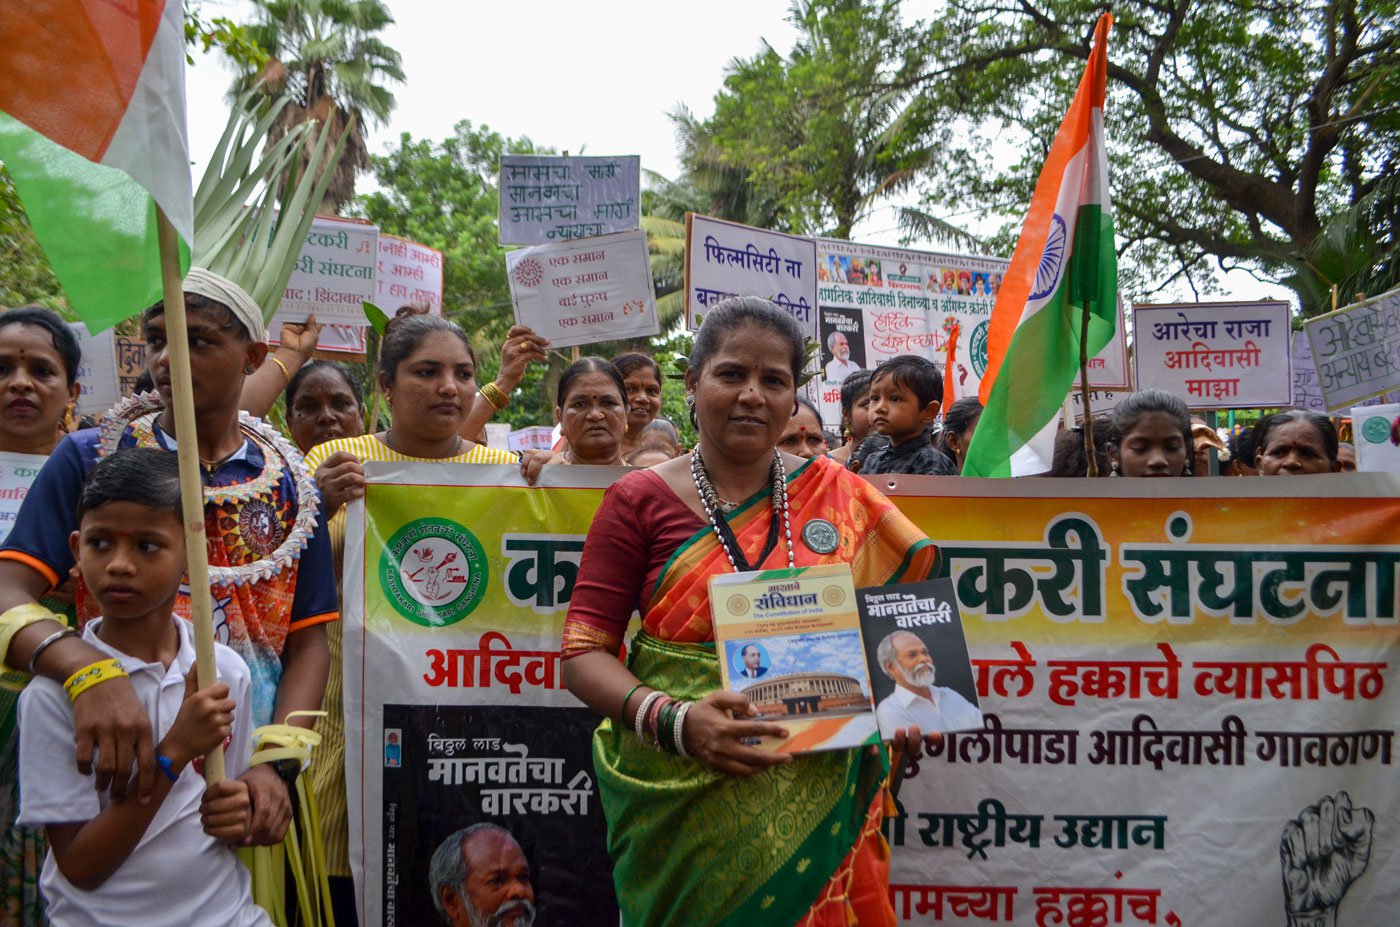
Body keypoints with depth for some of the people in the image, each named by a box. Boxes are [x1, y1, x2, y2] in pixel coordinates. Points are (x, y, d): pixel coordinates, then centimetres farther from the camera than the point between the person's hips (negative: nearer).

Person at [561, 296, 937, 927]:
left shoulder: (840, 497, 3)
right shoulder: (640, 501, -3)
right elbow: (582, 652, -6)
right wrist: (673, 720, -22)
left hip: (817, 799, 2)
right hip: (685, 806, -1)